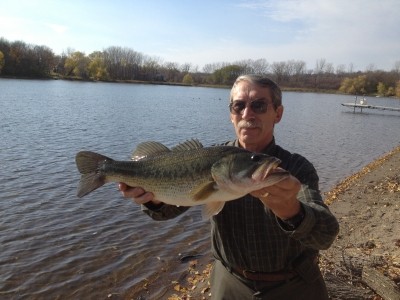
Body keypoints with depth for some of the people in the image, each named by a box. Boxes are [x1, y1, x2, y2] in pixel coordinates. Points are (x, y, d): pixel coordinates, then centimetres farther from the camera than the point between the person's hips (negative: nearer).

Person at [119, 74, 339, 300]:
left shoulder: (297, 167, -16)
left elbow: (326, 234, -31)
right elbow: (171, 205, -19)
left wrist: (291, 211, -52)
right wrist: (156, 197, -42)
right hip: (230, 282, 2)